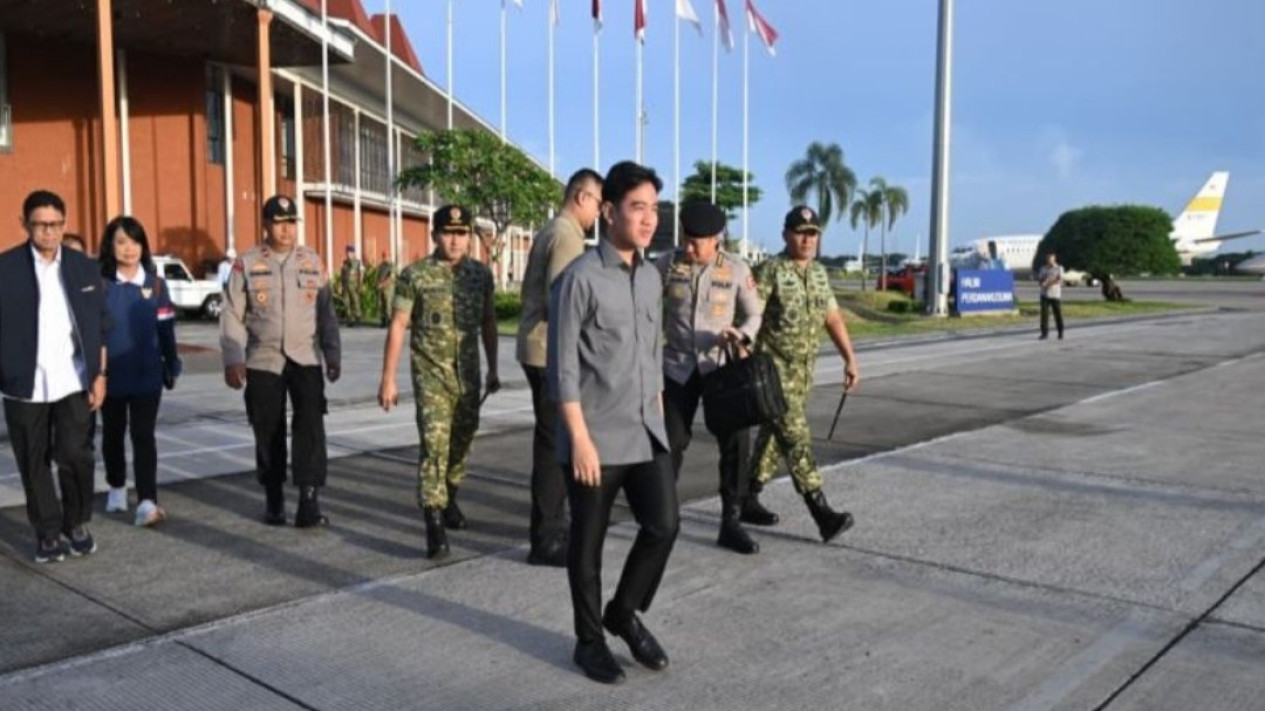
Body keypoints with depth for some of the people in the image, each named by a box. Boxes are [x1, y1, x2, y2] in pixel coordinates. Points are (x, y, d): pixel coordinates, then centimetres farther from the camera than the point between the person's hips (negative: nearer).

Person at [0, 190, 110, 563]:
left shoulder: (85, 267, 6)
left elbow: (100, 326, 9)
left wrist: (99, 375, 4)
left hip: (73, 382, 1)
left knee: (75, 455, -5)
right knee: (34, 463, 7)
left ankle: (78, 522, 20)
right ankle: (48, 533, 23)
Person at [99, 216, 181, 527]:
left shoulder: (155, 284, 2)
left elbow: (166, 329, 5)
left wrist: (172, 366, 6)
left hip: (147, 374, 0)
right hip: (110, 375, 0)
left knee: (143, 435, -6)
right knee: (113, 434, 15)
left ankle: (147, 503, -12)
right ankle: (117, 489, 34)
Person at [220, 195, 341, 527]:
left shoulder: (311, 261, 6)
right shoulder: (246, 263, 0)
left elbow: (326, 311, 8)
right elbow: (232, 316, -1)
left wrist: (333, 354, 5)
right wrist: (233, 360, -9)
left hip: (306, 359, 1)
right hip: (263, 361, -1)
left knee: (311, 428, -10)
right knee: (268, 433, 8)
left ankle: (309, 501, -8)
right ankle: (273, 500, 23)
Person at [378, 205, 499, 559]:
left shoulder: (481, 274, 4)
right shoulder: (415, 275, -6)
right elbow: (397, 326, -5)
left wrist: (493, 369, 14)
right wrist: (388, 379, -8)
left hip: (468, 375, 4)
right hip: (431, 375, -4)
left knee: (461, 443, 13)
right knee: (434, 445, -11)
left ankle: (449, 500, 36)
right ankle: (434, 524, -11)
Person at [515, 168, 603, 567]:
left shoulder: (549, 232, 17)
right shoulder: (567, 235, -15)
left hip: (539, 349, 10)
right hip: (553, 353, -10)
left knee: (550, 442, 17)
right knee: (556, 445, -5)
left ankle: (550, 526, 29)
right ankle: (546, 542, 0)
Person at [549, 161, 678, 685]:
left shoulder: (651, 277, 10)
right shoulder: (580, 278, -12)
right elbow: (563, 369, -13)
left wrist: (658, 419, 16)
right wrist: (581, 440, -16)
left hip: (647, 433, 6)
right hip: (597, 437, -6)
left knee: (664, 525, 3)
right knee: (588, 543, 7)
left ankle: (624, 613, 27)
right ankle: (589, 640, 24)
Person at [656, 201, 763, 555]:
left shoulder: (737, 269, -6)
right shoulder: (667, 264, -6)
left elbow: (754, 314, 5)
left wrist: (741, 335, -17)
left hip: (719, 367, 0)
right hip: (678, 368, 0)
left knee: (736, 441, -5)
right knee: (671, 443, 4)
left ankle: (731, 523, 8)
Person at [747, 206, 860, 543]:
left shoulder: (819, 273, 11)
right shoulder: (769, 271, -11)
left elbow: (833, 318, 15)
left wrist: (850, 359, 10)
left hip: (803, 369, 7)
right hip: (774, 367, -7)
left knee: (774, 433, 13)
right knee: (796, 437, -10)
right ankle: (822, 512, -12)